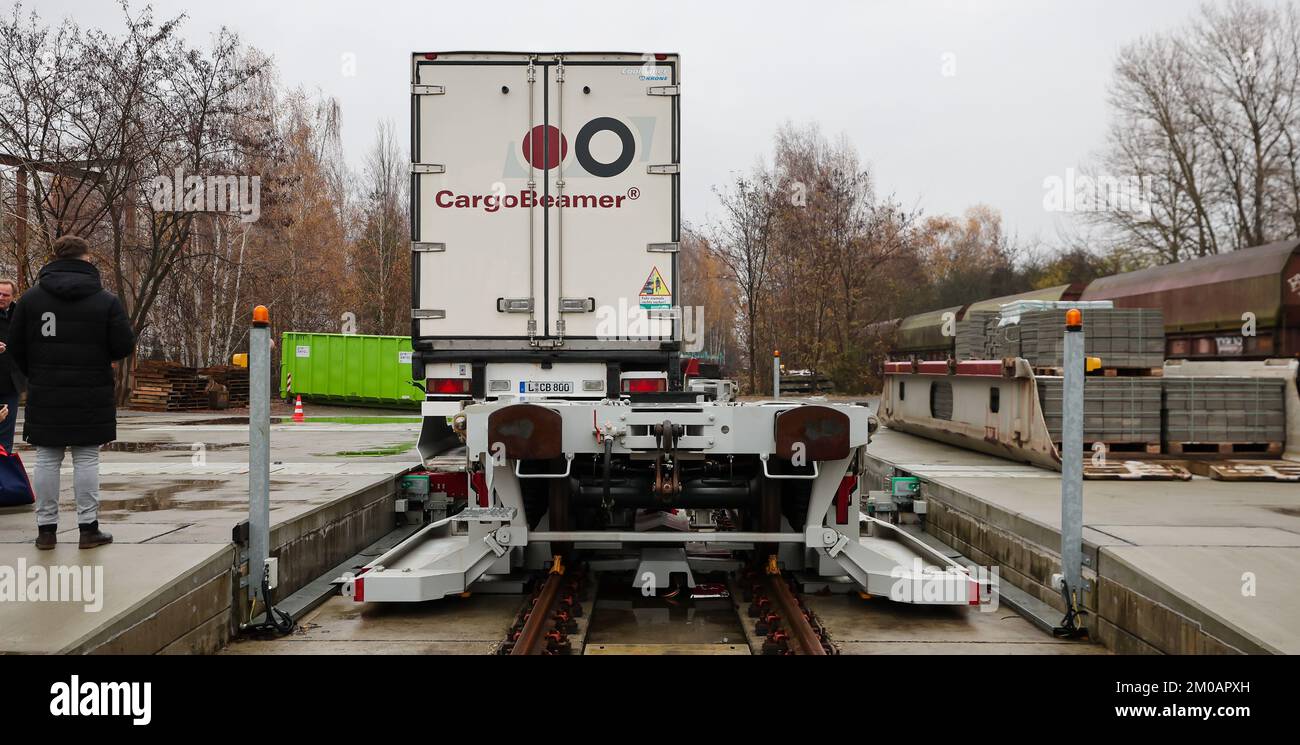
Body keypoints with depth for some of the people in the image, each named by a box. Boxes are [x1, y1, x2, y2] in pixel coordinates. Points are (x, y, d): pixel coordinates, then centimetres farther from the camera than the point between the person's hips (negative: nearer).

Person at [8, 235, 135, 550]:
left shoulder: (32, 297, 1)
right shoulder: (106, 300, -6)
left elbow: (15, 346, 4)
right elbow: (124, 347, -7)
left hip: (44, 395, 2)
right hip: (91, 396, -2)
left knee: (46, 460, 8)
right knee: (87, 459, 3)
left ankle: (46, 528, 10)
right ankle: (89, 528, 5)